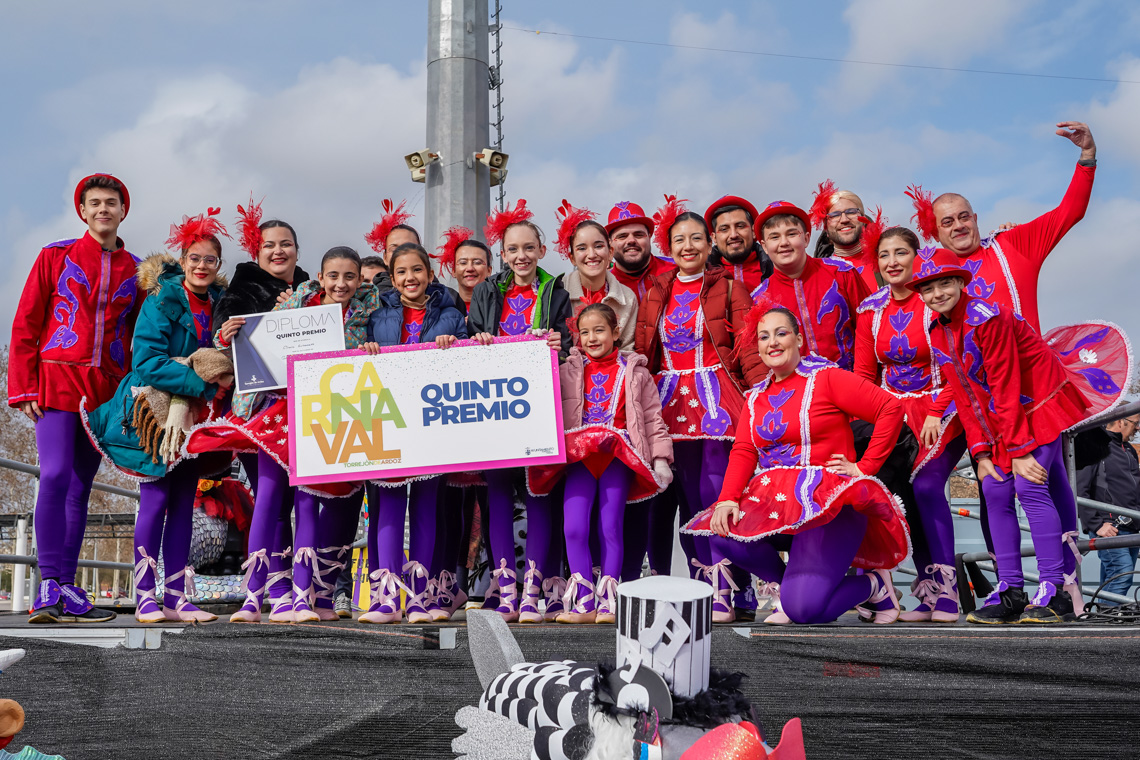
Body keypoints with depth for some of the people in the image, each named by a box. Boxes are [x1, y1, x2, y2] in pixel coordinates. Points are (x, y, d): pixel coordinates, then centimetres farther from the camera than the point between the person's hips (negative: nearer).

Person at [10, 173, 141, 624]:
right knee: (55, 475, -16)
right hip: (58, 379, -3)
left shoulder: (136, 271, 13)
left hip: (107, 390, 3)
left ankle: (66, 589, 7)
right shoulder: (56, 256, 7)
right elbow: (25, 325, 4)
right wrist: (24, 387, -4)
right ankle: (49, 585, -14)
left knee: (80, 486, 5)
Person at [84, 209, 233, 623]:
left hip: (193, 416, 5)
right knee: (156, 498, -7)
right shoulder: (161, 302, -7)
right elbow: (146, 362, -17)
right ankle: (145, 598, -1)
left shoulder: (220, 306, 9)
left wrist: (223, 378, -4)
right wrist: (197, 380, -24)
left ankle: (176, 597, 8)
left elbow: (224, 362, 18)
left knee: (184, 501, 5)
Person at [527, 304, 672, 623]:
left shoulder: (634, 372, 9)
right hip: (580, 455, 1)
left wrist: (661, 458, 2)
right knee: (574, 527, -9)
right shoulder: (568, 369, 13)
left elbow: (653, 417, 9)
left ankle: (608, 602, 6)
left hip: (617, 456, -1)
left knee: (611, 527, -2)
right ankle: (584, 603, -1)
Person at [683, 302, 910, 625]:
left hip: (825, 503, -6)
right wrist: (727, 499, -12)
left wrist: (865, 467, -8)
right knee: (723, 535, -25)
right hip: (772, 500, 6)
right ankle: (788, 580, 4)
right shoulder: (756, 396, 16)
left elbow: (891, 408, -8)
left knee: (803, 608, -21)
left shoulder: (826, 378, -3)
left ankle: (874, 584, 11)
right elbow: (743, 452, 5)